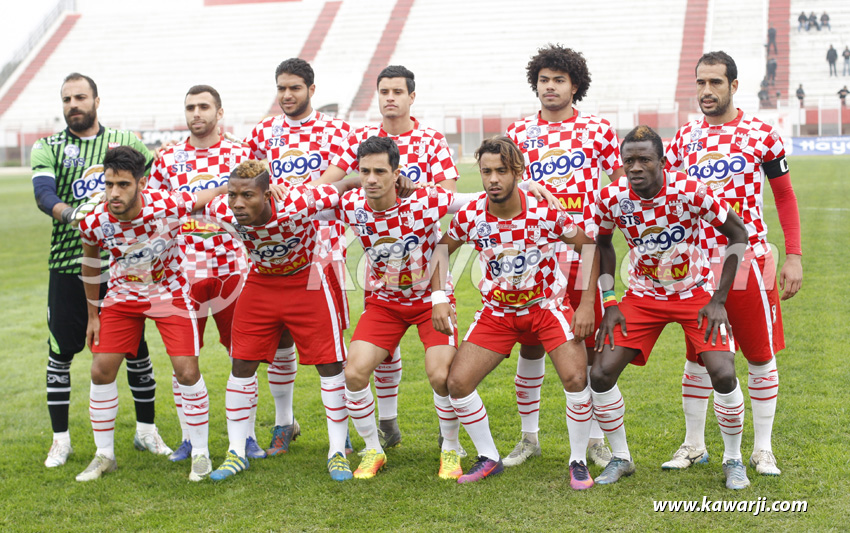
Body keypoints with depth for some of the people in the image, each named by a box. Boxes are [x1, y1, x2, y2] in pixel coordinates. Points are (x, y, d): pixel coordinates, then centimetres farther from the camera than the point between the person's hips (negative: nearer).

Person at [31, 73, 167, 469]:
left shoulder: (125, 142, 9)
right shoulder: (48, 148, 5)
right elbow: (43, 192, -12)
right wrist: (71, 215, -31)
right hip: (69, 262, 0)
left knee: (135, 347, 5)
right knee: (60, 351, 2)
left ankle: (146, 430, 21)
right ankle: (60, 439, 16)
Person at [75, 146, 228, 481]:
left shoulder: (168, 206, -31)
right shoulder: (94, 223, -22)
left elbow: (216, 194, -11)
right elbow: (91, 264, 1)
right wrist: (93, 314, 8)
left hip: (170, 292, -2)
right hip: (122, 295, 2)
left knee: (187, 371, -9)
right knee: (101, 371, -2)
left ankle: (200, 454, 10)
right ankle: (104, 456, 17)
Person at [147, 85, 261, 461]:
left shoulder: (240, 155, 5)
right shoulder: (168, 158, 6)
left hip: (232, 270, 0)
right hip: (185, 271, 0)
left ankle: (247, 435, 16)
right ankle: (187, 438, 16)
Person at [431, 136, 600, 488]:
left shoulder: (545, 211, -21)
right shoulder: (470, 216, -15)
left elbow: (588, 244, -8)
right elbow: (441, 247, 3)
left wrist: (587, 303, -13)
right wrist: (439, 298, -7)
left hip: (546, 306, -2)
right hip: (496, 311, 2)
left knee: (576, 379, -20)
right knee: (457, 383, -9)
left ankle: (578, 461, 2)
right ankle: (488, 458, 12)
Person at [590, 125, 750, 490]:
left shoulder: (689, 191, -24)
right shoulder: (612, 198, -15)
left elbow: (737, 233, -12)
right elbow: (603, 244, 6)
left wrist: (719, 300, -13)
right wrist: (609, 303, -1)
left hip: (695, 293, -3)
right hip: (643, 295, 3)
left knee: (723, 374, -18)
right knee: (601, 374, -9)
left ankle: (733, 459, 6)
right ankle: (621, 458, 13)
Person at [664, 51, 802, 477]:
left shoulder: (761, 134, 0)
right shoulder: (684, 138, 8)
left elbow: (785, 197, 5)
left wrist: (794, 256, -2)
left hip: (749, 261, -2)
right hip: (697, 264, 2)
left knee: (761, 358, 3)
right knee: (697, 358, 8)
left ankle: (763, 449, 15)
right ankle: (694, 446, 20)